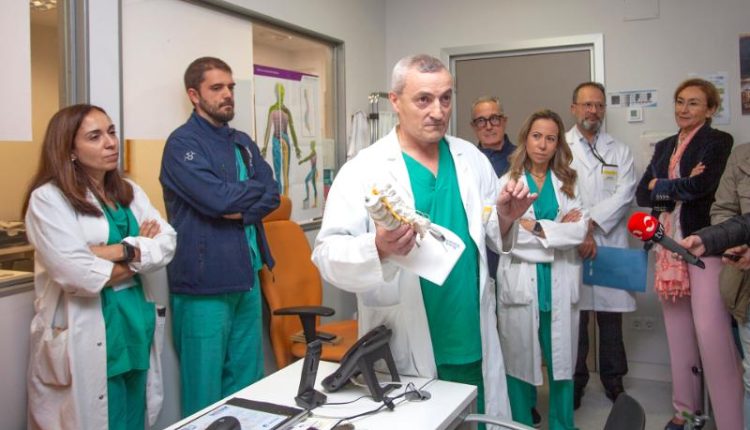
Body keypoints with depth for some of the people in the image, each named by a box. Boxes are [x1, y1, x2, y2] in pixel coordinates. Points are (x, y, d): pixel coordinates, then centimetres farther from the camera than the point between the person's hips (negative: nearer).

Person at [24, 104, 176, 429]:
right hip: (87, 336, -6)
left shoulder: (130, 192, 10)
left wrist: (121, 251, -18)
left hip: (137, 323, 6)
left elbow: (166, 243, -1)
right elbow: (79, 274, -20)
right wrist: (140, 253, -6)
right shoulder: (48, 199, -10)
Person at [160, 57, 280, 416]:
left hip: (247, 277, 7)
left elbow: (271, 195, 5)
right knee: (206, 389, 3)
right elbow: (218, 198, -20)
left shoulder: (244, 143, 15)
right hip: (205, 282, -7)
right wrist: (254, 189, -2)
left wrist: (244, 212, -14)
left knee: (247, 383, 16)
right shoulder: (182, 143, -8)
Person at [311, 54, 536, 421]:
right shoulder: (362, 170, -10)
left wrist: (505, 218, -10)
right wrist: (377, 248, -35)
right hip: (405, 353, -4)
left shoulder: (471, 159, 6)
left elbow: (491, 236, 13)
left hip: (475, 345, 5)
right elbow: (327, 253, -16)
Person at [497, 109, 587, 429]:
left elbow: (580, 229, -3)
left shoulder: (567, 183, 11)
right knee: (520, 363, 6)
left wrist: (536, 228, -11)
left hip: (560, 285, 3)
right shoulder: (507, 183, 2)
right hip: (521, 284, -2)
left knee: (562, 363, 9)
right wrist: (559, 230, -9)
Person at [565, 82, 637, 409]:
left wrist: (591, 222, -12)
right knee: (574, 314, 2)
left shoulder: (620, 151, 13)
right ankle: (575, 381, 17)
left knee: (611, 316, 8)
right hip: (571, 247, -2)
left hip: (610, 245, 2)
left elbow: (624, 195, 0)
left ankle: (613, 379, 24)